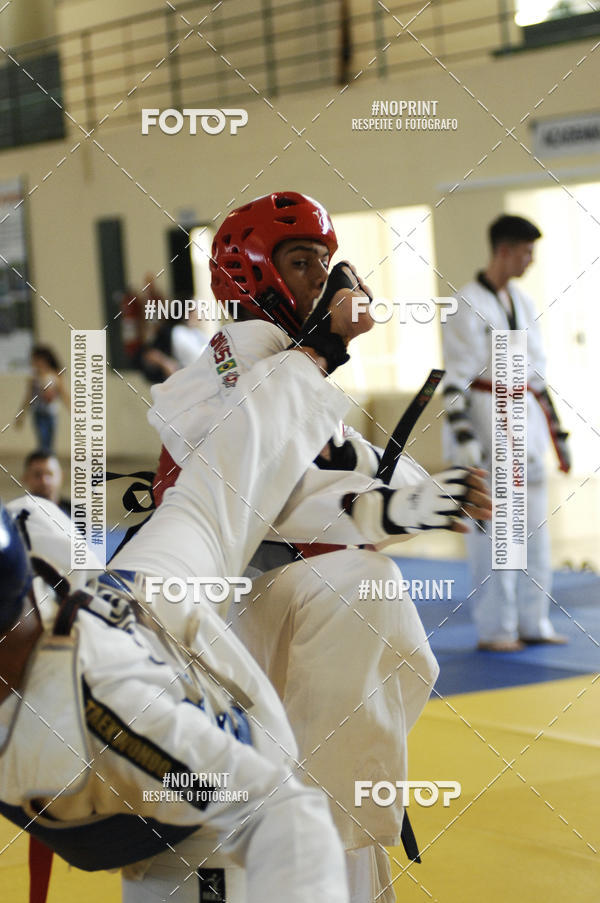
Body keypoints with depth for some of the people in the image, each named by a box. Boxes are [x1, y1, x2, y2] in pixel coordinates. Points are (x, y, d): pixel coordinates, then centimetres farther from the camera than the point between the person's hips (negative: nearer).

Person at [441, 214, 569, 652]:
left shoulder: (522, 301, 13)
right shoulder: (468, 306, -11)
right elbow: (457, 378, -14)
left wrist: (553, 426, 20)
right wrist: (462, 436, -19)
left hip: (525, 421, 8)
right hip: (487, 423, -8)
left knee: (534, 524, 10)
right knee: (493, 529, -5)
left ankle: (533, 621, 19)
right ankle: (494, 628, 4)